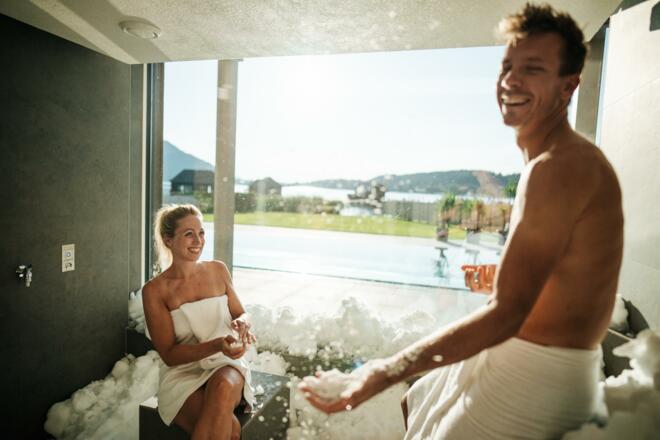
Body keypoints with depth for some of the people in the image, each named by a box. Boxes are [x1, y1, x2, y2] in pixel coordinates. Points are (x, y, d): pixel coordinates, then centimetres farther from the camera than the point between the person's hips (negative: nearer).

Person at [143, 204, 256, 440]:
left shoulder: (218, 270, 3)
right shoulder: (155, 290, -7)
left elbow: (241, 313, 12)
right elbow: (169, 355, -8)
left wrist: (242, 323, -13)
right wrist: (216, 345, -25)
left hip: (225, 366, 3)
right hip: (183, 375, -2)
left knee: (223, 386, -35)